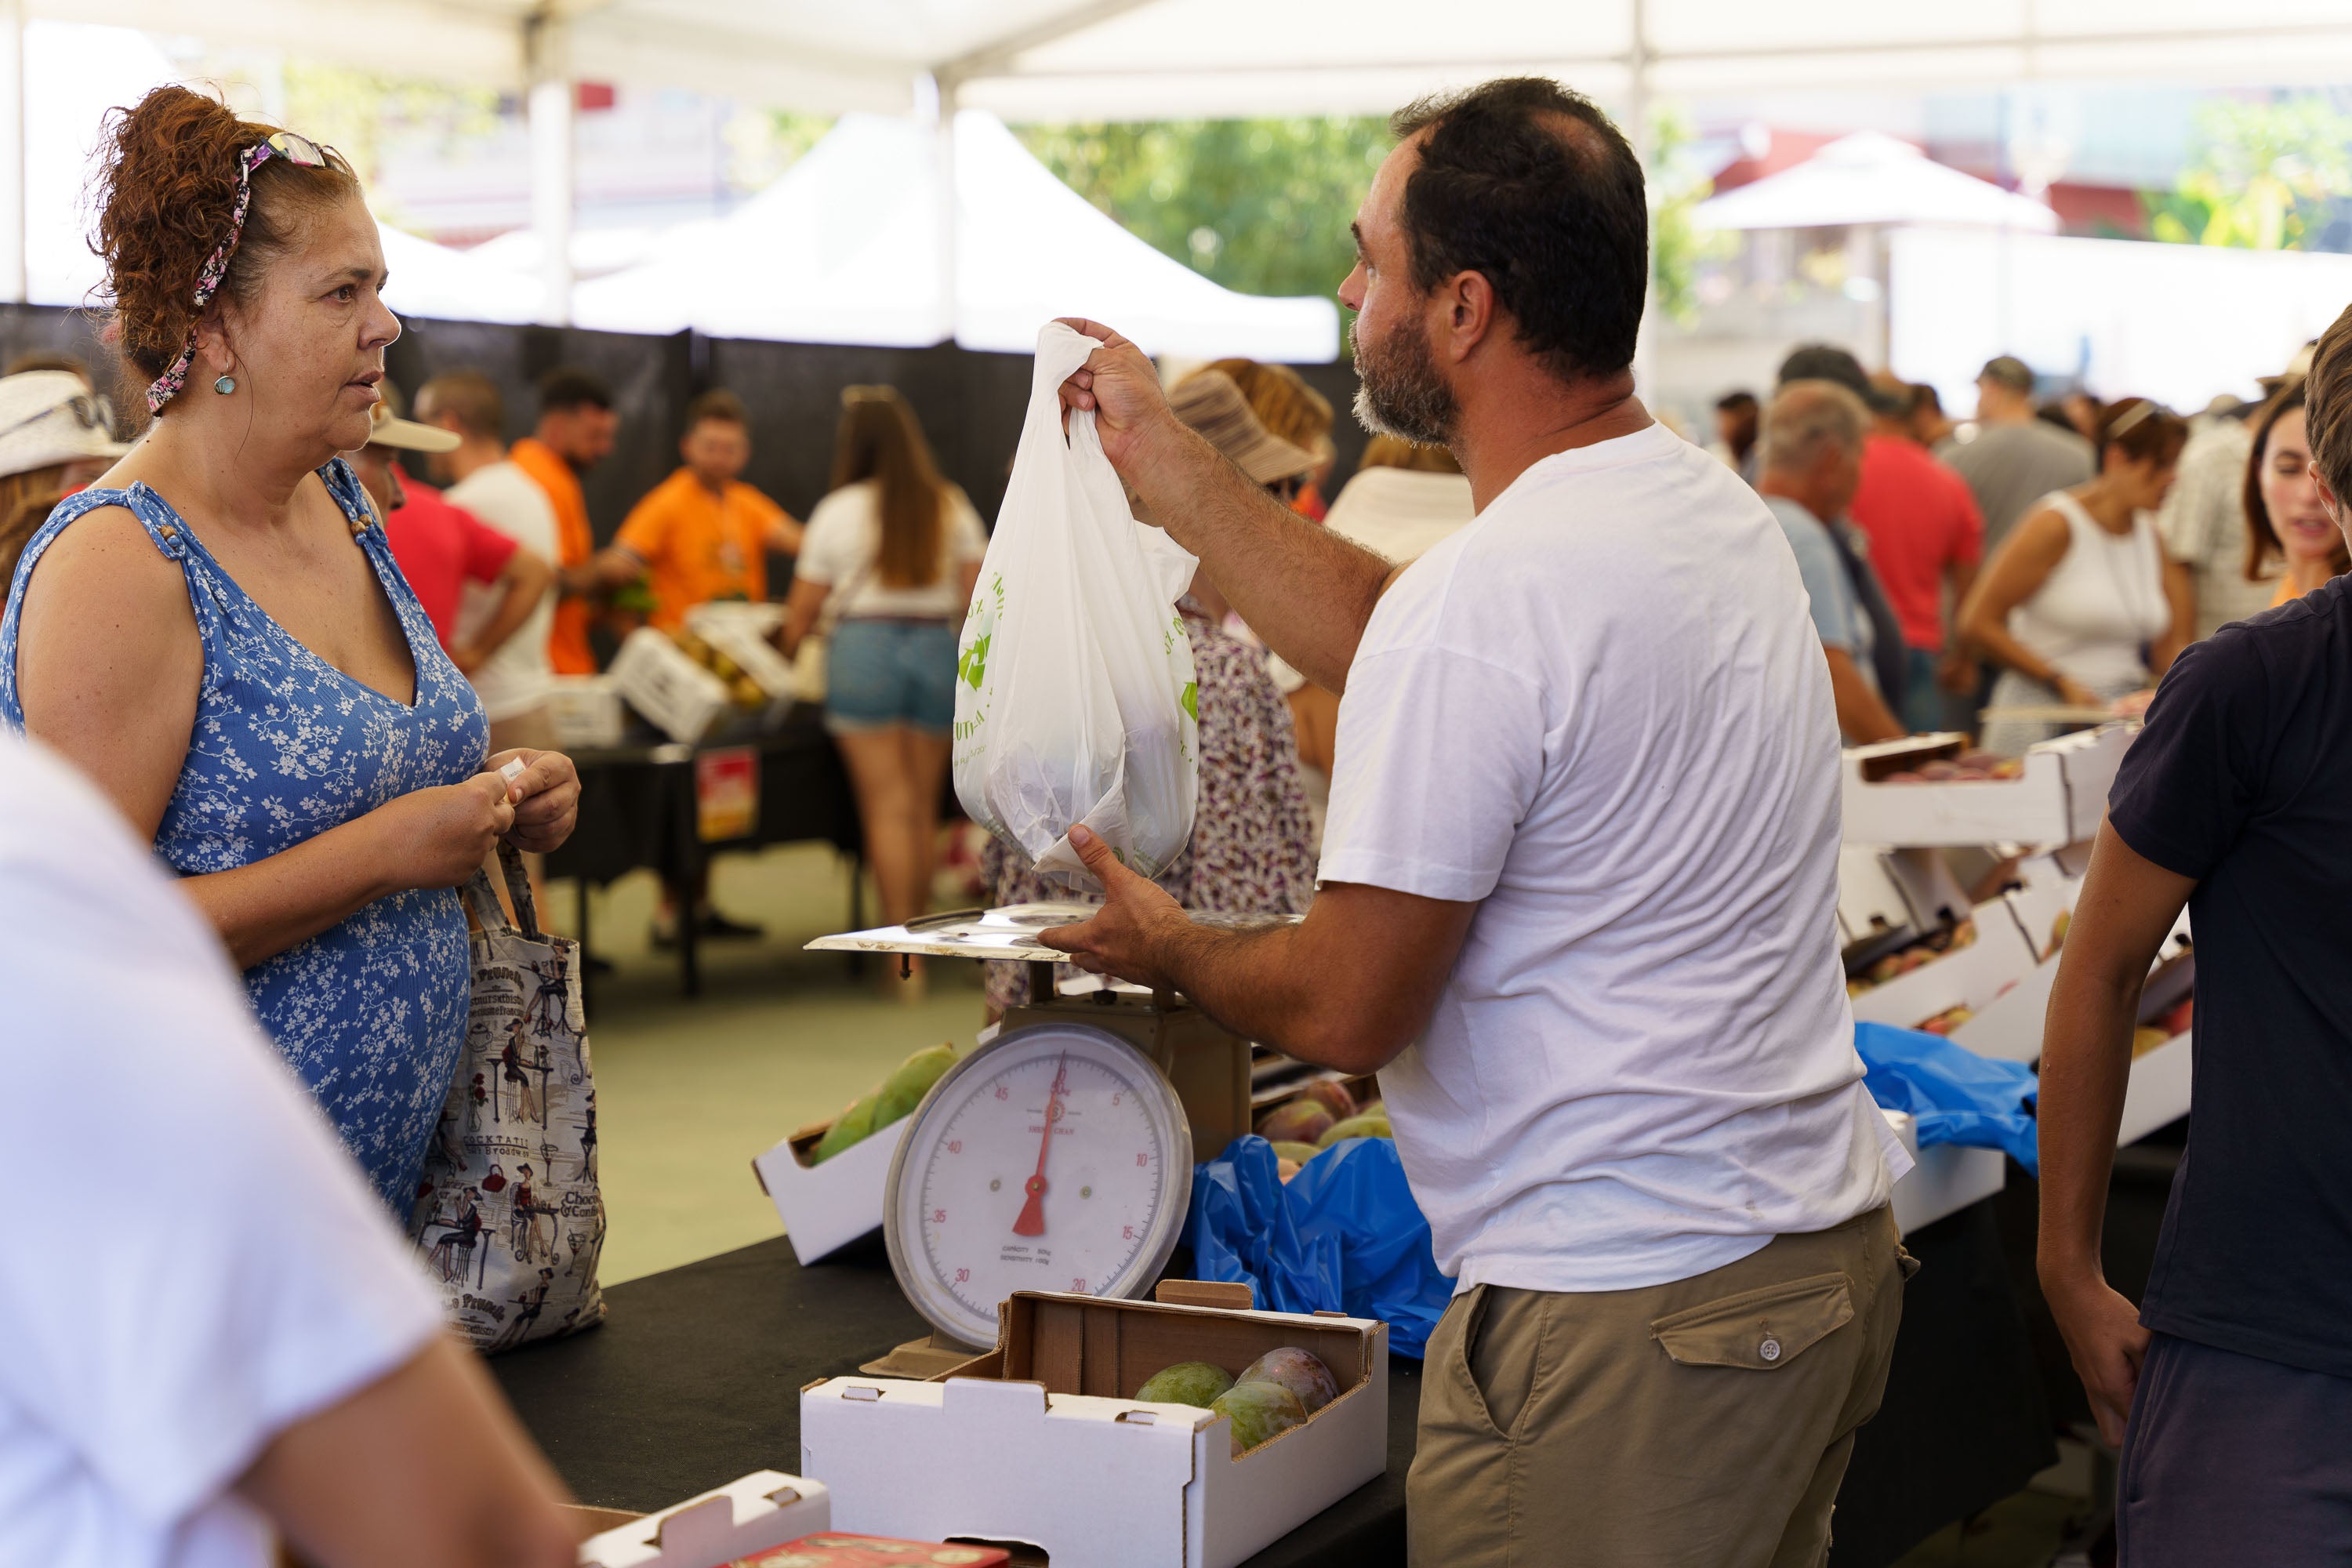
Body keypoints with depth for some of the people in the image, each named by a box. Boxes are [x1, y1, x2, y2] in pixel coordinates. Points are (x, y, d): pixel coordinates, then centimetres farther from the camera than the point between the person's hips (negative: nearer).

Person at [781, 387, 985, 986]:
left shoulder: (838, 510, 0)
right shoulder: (951, 507, 8)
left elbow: (804, 607, 0)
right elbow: (977, 593, 5)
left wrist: (785, 653, 14)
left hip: (864, 645, -3)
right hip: (936, 647, 3)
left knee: (888, 804, -5)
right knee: (924, 806, 9)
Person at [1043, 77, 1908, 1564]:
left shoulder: (1484, 598, -22)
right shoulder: (1715, 504, 8)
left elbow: (1345, 1010, -16)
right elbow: (1375, 630, 22)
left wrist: (1168, 949, 5)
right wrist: (1159, 450, 27)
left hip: (1626, 1315, -10)